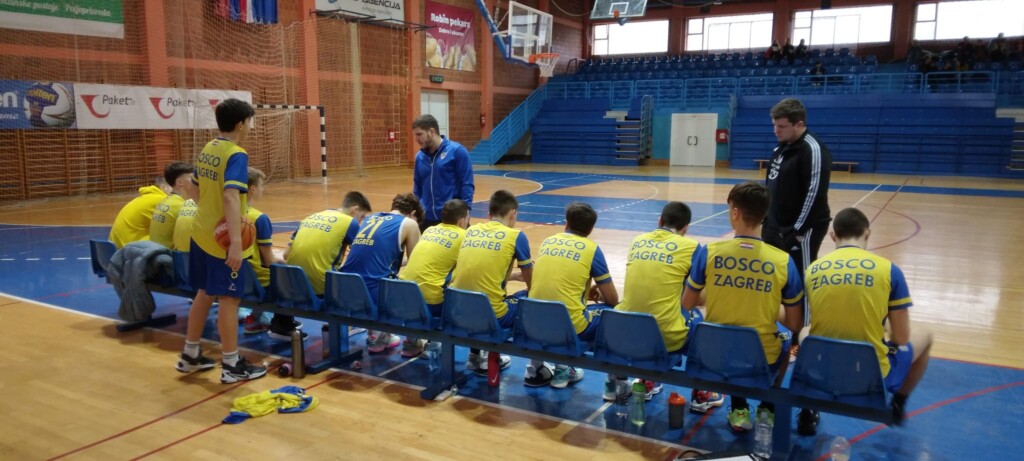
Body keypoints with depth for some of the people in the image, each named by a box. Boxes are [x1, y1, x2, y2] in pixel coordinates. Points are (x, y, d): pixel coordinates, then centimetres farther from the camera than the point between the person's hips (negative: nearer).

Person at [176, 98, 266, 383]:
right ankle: (231, 366, 8)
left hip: (201, 232, 9)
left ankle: (190, 355, 27)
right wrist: (236, 242, -34)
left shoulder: (207, 150, 9)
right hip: (222, 238, -9)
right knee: (229, 298, -1)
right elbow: (231, 197, -29)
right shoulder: (236, 155, -17)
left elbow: (195, 186, 22)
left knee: (205, 293, 18)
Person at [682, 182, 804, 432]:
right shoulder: (783, 261, -12)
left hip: (716, 355, 0)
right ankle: (767, 408, 27)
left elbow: (687, 305, -1)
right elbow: (795, 325, -5)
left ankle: (738, 408, 26)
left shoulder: (708, 252, -12)